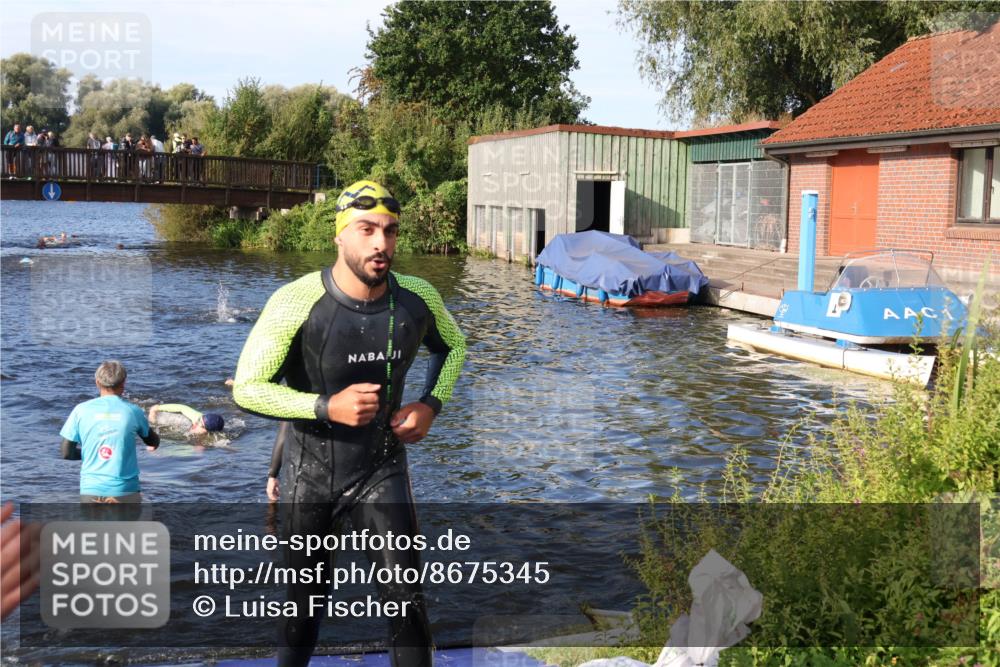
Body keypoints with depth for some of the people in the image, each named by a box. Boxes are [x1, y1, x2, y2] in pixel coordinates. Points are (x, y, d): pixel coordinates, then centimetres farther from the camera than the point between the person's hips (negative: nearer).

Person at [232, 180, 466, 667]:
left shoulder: (418, 299, -11)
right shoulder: (296, 303, -22)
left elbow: (452, 347, 11)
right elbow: (246, 388, -17)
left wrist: (431, 405, -5)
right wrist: (327, 406, -28)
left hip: (382, 470, 2)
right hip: (311, 474, -1)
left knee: (406, 602, -2)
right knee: (305, 604, 16)